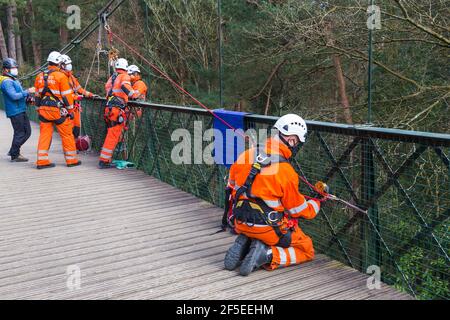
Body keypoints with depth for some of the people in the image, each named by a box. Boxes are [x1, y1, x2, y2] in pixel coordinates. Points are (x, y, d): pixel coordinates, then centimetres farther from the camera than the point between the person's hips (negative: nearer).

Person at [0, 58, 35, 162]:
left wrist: (27, 97, 7)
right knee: (20, 133, -4)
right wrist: (27, 92, -23)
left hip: (21, 110, 10)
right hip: (15, 111, -10)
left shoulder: (14, 80, 18)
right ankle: (14, 155, 8)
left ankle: (13, 150, 24)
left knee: (27, 132, 13)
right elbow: (14, 96, -24)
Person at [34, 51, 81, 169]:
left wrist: (39, 109, 23)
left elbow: (37, 95, 15)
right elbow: (67, 95, -8)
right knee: (67, 134, 4)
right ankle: (71, 160, 10)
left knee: (44, 134, 8)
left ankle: (42, 160, 7)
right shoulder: (61, 76, -9)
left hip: (43, 109, 6)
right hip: (57, 110, -6)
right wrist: (70, 110, 1)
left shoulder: (40, 76, 10)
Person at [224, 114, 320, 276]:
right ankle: (268, 256, -9)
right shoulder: (286, 172, -22)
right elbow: (298, 210, -7)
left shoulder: (247, 155, -6)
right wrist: (317, 202, 13)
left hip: (241, 224, 6)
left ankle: (244, 244, 5)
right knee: (307, 251, 14)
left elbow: (232, 184, 10)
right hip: (268, 228, -6)